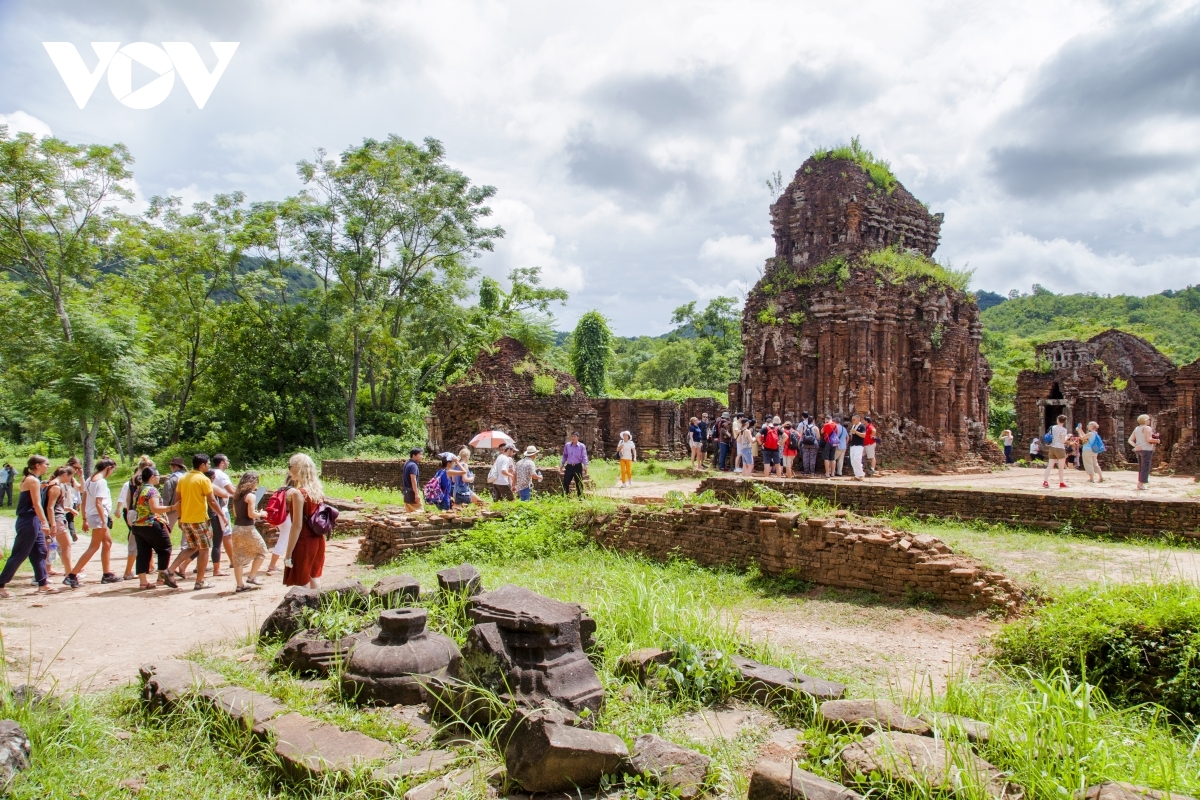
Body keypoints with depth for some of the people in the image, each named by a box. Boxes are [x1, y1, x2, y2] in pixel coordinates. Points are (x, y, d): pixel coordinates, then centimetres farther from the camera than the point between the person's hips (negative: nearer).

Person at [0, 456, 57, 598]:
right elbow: (36, 504, -17)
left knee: (40, 552, 11)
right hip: (29, 522, -10)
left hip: (32, 522, 10)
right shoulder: (34, 480, -14)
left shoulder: (28, 479, 14)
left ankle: (43, 584, 15)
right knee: (18, 555, -2)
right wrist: (44, 522, -16)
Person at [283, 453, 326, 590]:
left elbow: (297, 526, -18)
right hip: (318, 541, 8)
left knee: (303, 586, 3)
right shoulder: (318, 490, 4)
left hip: (304, 543, -8)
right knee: (315, 581, 19)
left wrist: (288, 554, -14)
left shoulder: (298, 493, -17)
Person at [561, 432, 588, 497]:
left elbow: (584, 457, -6)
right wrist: (562, 464, 15)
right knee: (565, 482, 1)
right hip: (569, 466, 2)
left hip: (578, 466, -2)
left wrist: (585, 466, -17)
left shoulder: (582, 446, -4)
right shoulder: (567, 445, 4)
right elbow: (565, 455, 15)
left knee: (579, 484, 5)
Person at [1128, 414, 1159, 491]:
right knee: (1145, 467, -4)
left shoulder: (1136, 428, 13)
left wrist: (1135, 445, -1)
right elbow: (1149, 439, -20)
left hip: (1138, 450, 8)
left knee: (1141, 468, 16)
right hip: (1146, 450, -8)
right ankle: (1141, 485, -6)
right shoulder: (1147, 428, -10)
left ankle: (1140, 483, 19)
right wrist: (1156, 440, -3)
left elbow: (1130, 440, 9)